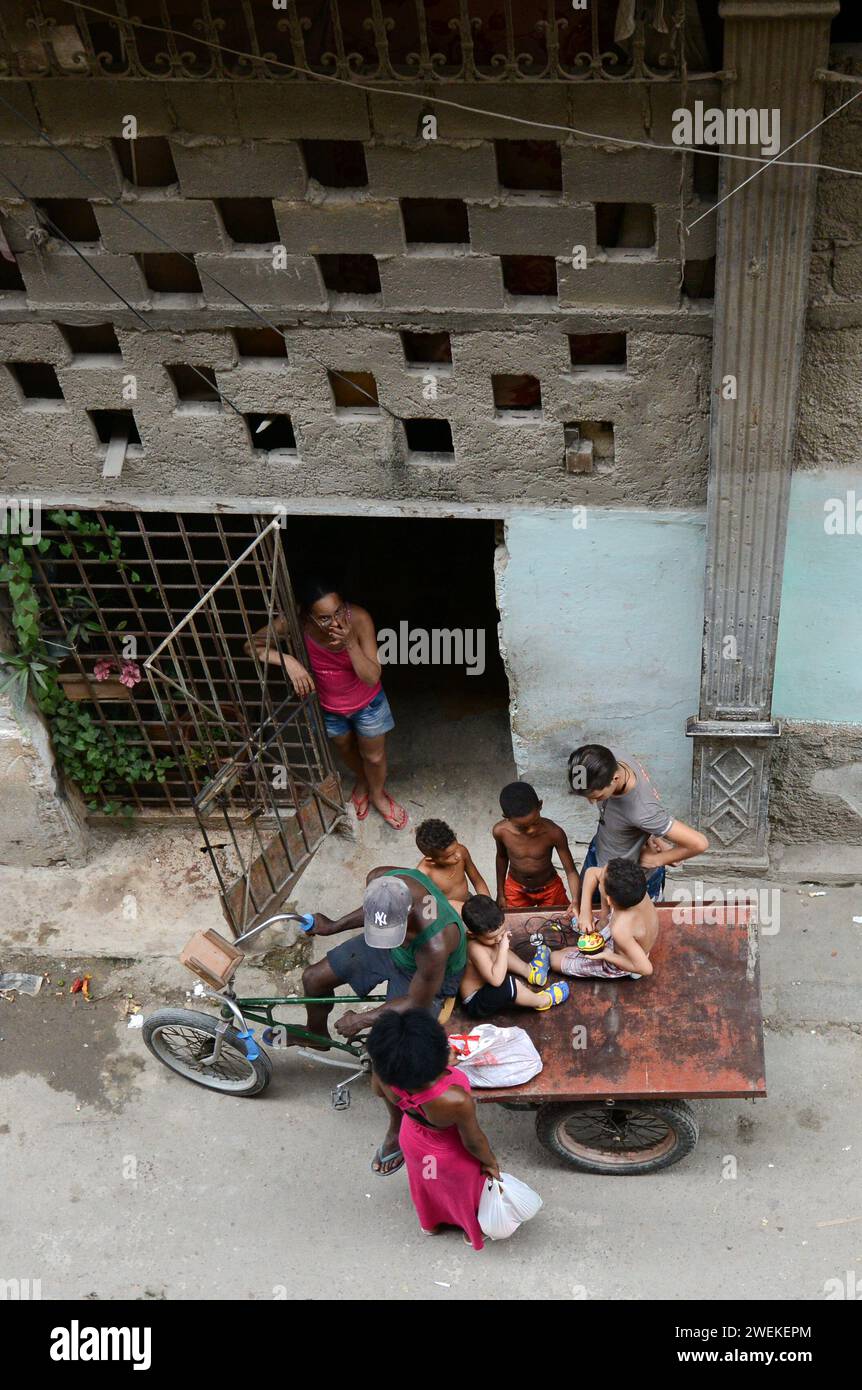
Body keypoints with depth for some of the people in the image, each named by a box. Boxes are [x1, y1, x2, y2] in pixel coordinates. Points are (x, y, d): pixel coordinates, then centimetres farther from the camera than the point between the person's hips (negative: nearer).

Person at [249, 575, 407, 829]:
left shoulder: (359, 618, -35)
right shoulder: (296, 623, -33)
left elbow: (372, 677, -32)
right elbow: (253, 644, -26)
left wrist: (350, 642, -46)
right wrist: (289, 661, -41)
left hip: (367, 703, -1)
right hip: (328, 706, 1)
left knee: (374, 756, 23)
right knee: (347, 750, 30)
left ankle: (378, 795, 55)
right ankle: (362, 783, 64)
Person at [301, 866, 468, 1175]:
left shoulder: (435, 942, -45)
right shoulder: (379, 881, -31)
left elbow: (417, 1001, -27)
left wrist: (361, 1020, -17)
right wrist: (333, 927, 9)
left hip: (426, 979, -6)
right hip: (385, 952, 6)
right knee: (313, 978, 10)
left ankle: (397, 1131, 18)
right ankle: (317, 1036, 45)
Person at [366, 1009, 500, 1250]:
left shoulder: (381, 1076, -35)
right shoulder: (456, 1101, -47)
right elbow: (473, 1142, -25)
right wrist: (491, 1162, -2)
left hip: (413, 1139, 3)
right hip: (451, 1156, -3)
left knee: (425, 1183, 37)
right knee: (464, 1191, 32)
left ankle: (429, 1223, 67)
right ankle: (473, 1230, 63)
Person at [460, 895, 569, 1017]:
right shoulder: (476, 949, -35)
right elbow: (496, 980, -41)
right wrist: (503, 949, -37)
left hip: (483, 985, 10)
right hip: (476, 1004, -10)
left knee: (503, 953, 22)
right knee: (510, 985, -30)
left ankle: (531, 972, 34)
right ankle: (542, 1001, -6)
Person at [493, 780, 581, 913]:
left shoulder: (554, 832, -34)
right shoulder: (501, 831, -27)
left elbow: (571, 871, -24)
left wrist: (576, 901, -42)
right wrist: (500, 893, 5)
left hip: (549, 888, 0)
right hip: (516, 889, 1)